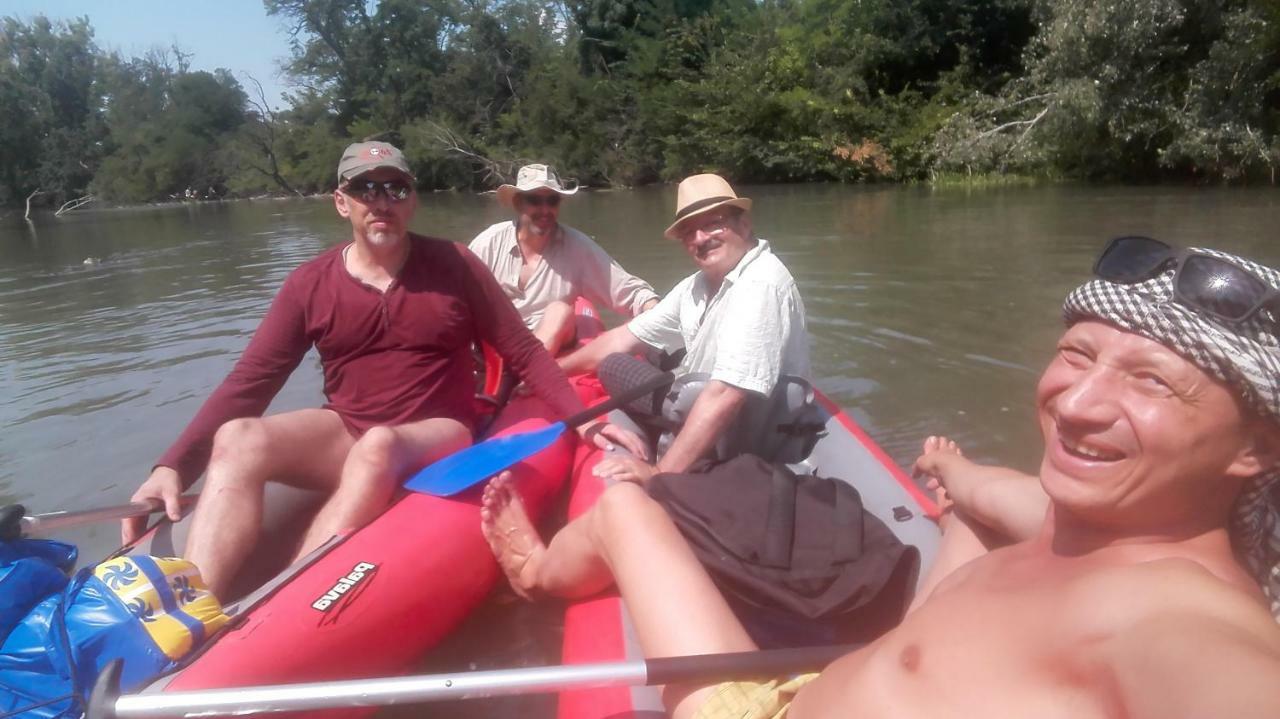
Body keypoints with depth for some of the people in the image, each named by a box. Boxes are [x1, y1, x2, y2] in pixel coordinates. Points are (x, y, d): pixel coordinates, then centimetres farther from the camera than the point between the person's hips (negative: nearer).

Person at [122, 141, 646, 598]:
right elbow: (247, 383, 0)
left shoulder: (455, 266, 0)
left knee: (378, 448, -36)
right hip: (344, 434, 3)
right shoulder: (310, 283, 4)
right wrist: (174, 466, -13)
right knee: (237, 441, -24)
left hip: (436, 439, -2)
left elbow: (525, 353, 2)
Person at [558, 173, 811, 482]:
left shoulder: (760, 285, -24)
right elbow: (626, 337, 12)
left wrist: (660, 474, -34)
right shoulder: (698, 286, 5)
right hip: (701, 437, 8)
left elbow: (724, 395, -32)